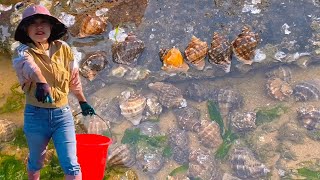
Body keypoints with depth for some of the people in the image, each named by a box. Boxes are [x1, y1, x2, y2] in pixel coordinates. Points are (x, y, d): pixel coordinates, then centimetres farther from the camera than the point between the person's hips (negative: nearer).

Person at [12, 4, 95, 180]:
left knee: (71, 165, -5)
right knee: (35, 161, 20)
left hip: (62, 114, 1)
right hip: (35, 114, 0)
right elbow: (28, 65, -34)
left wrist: (83, 102, 25)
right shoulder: (23, 51, -8)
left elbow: (74, 78, 14)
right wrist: (41, 83, -56)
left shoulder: (63, 48, 0)